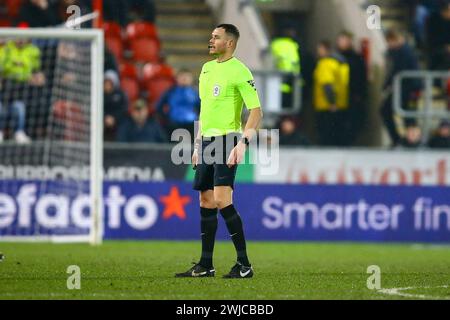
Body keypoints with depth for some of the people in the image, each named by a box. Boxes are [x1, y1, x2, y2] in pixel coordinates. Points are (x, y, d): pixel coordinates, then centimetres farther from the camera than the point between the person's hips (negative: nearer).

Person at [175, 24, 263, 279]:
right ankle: (206, 265, 14)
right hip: (206, 141, 8)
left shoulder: (239, 71, -10)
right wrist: (198, 145, 21)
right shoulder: (207, 69, 15)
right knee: (206, 203, 9)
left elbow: (257, 111, -14)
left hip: (227, 140, -8)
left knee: (222, 201, -17)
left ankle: (244, 265, -13)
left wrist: (243, 143, -24)